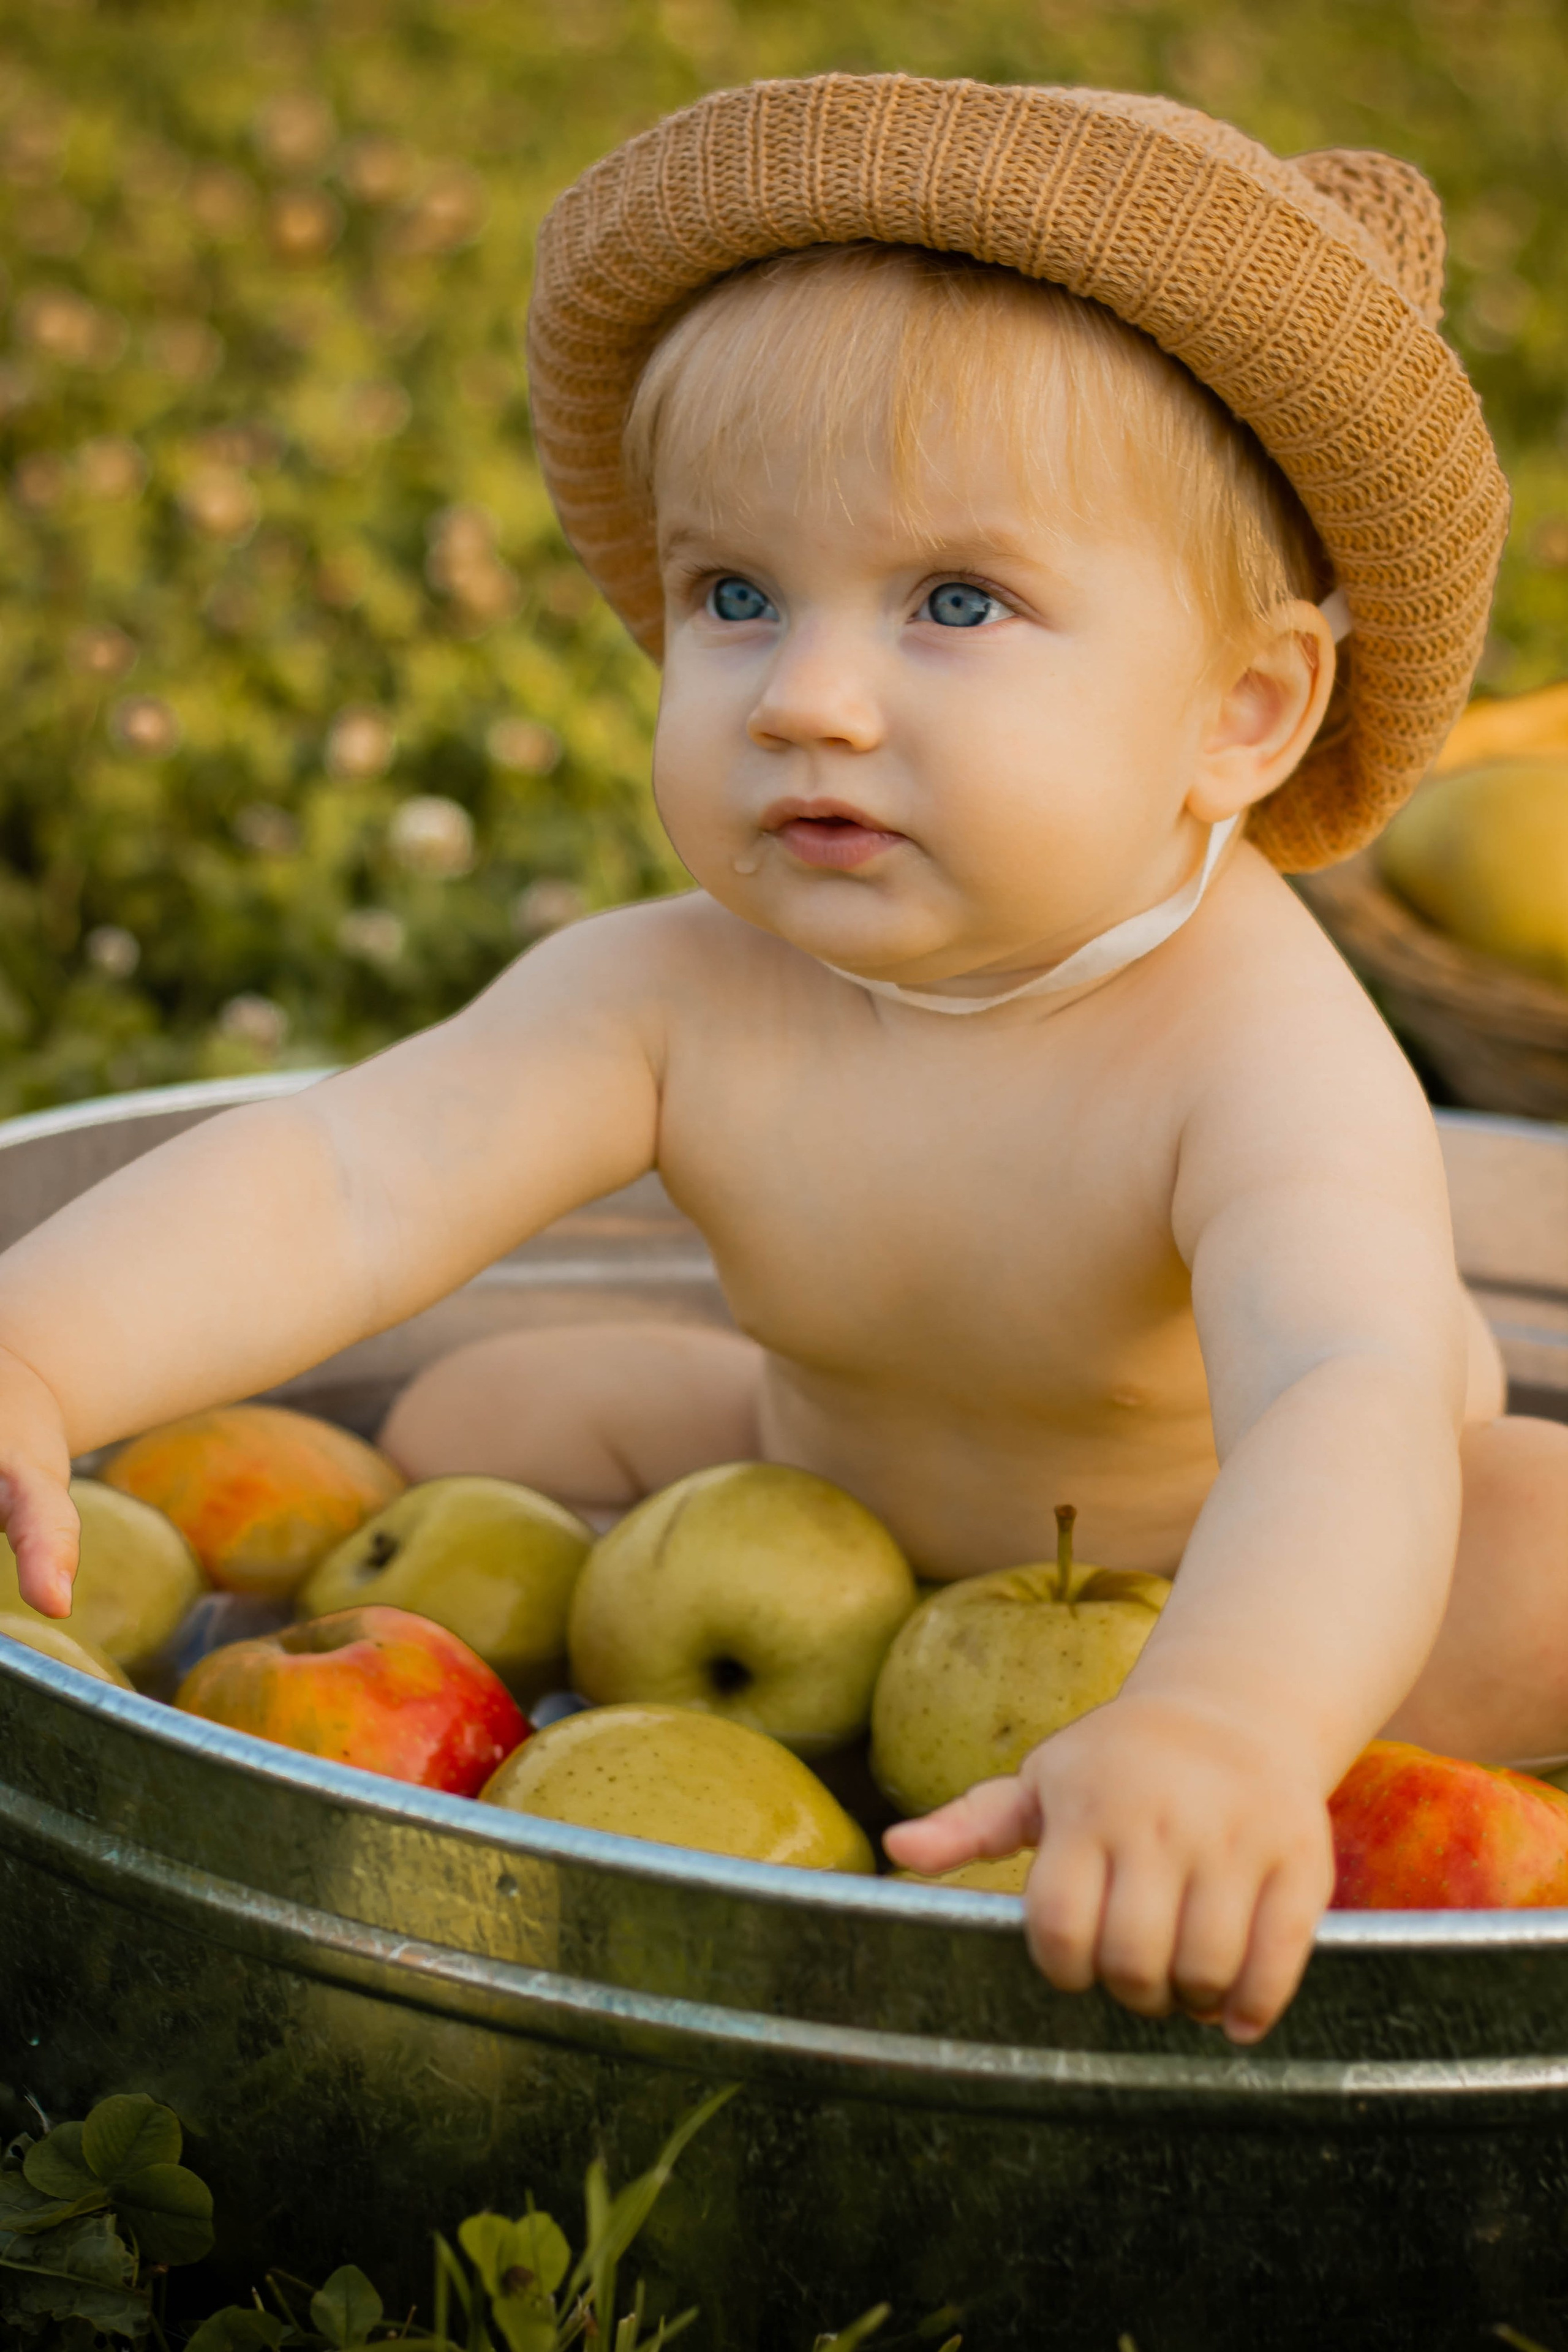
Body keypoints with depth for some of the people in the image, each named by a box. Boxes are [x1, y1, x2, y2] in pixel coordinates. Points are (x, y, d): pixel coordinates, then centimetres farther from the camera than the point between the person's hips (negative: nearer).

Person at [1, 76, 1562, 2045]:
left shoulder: (1263, 1058, -38)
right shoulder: (678, 998, -25)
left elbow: (1347, 1417, -55)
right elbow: (339, 1182, -34)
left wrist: (1227, 1732, -76)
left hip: (1260, 1588, -3)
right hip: (840, 1495, 4)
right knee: (476, 1421, 1)